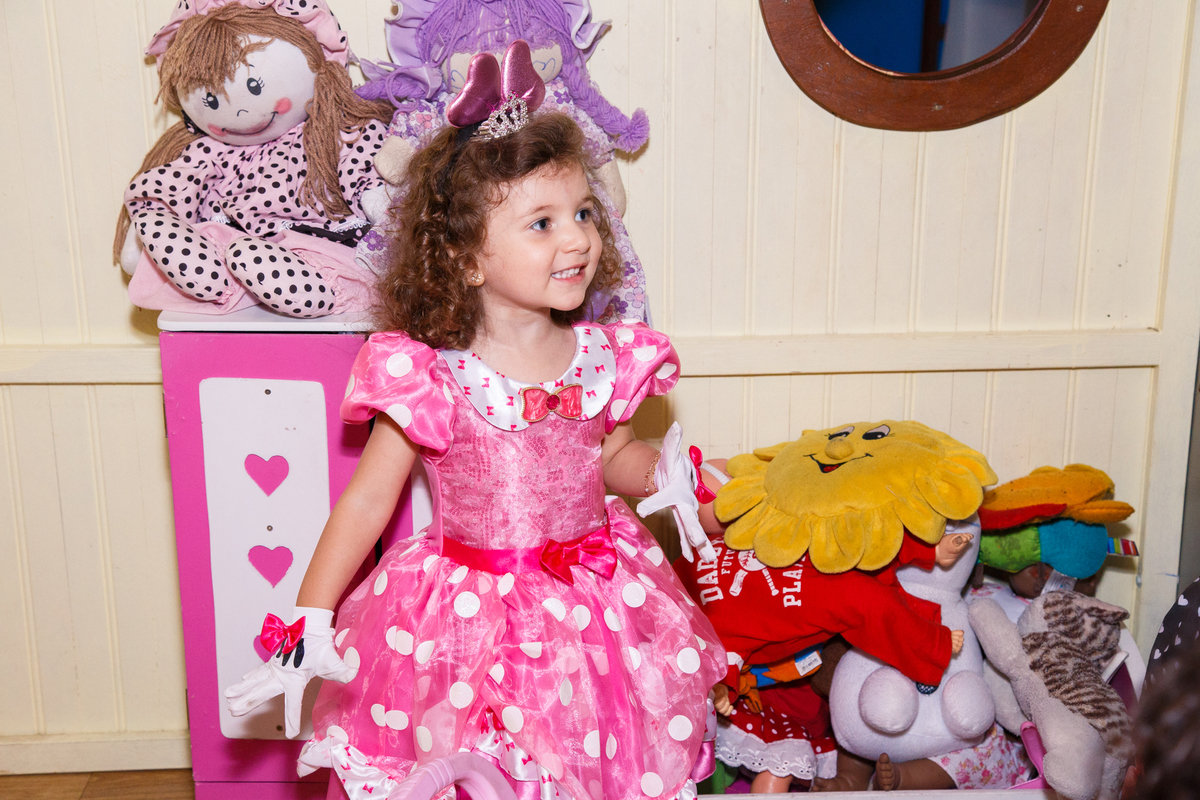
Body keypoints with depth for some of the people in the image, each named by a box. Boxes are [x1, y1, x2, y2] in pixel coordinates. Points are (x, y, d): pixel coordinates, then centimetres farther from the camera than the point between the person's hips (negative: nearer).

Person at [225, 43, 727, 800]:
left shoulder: (604, 359, -4)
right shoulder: (430, 377, -15)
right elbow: (367, 499, -8)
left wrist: (665, 473, -7)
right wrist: (310, 622, -7)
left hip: (595, 601, 4)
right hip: (471, 616, -3)